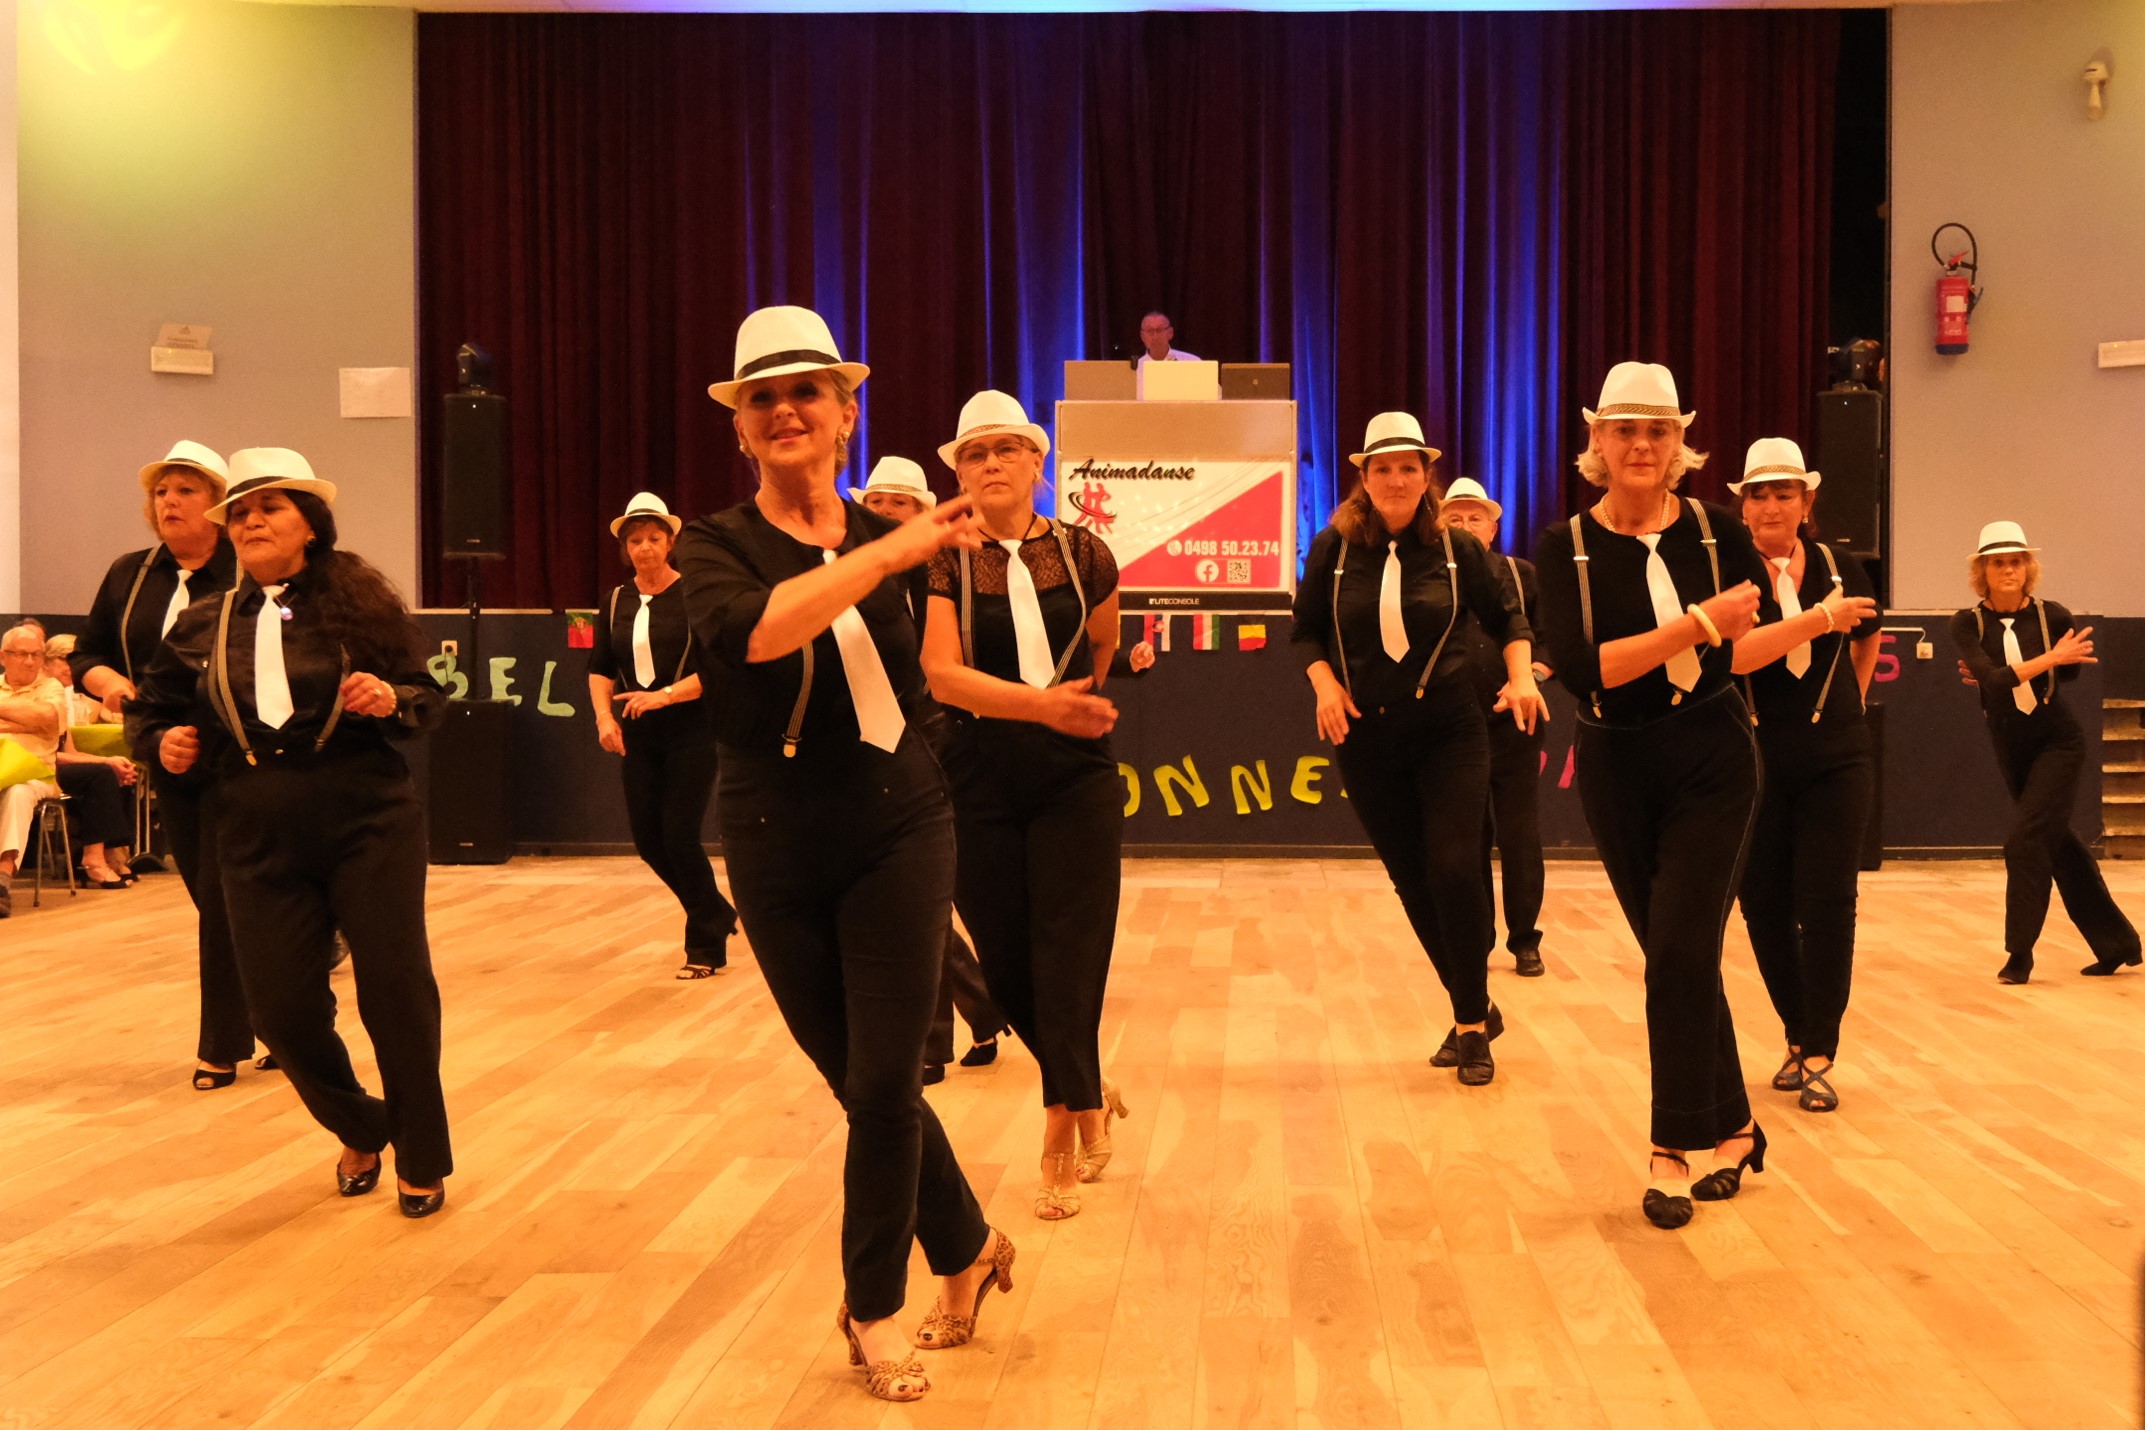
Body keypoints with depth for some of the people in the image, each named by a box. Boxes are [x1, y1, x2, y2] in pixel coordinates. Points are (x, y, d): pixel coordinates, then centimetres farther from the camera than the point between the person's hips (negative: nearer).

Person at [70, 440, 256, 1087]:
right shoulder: (129, 575, 10)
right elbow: (84, 655, 14)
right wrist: (106, 680, -7)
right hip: (170, 768, 6)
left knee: (222, 904, -4)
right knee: (215, 904, 12)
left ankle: (222, 1047, 9)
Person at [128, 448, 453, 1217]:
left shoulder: (357, 603, 0)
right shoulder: (203, 625, 7)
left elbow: (430, 700, 2)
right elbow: (147, 710, 19)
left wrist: (390, 699, -19)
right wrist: (163, 745, -2)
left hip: (367, 822, -3)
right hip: (258, 841, 3)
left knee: (396, 989, -1)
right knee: (282, 1008, 3)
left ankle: (423, 1162, 18)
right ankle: (361, 1131, 32)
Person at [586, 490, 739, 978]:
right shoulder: (615, 602, 9)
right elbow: (599, 669, 10)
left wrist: (665, 695, -22)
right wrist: (604, 717, -7)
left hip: (691, 730, -5)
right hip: (638, 736, 6)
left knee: (679, 836, -9)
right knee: (648, 841, 7)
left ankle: (707, 946, 8)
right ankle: (718, 913, 31)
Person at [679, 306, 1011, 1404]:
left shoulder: (888, 543, 2)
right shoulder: (715, 548, -5)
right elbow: (751, 628, -31)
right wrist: (891, 551, -31)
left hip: (896, 838, 0)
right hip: (776, 857, 0)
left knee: (882, 1085, -1)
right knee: (861, 1082, 11)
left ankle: (873, 1310, 20)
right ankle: (968, 1248, 34)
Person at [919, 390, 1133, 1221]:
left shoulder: (1083, 554, 1)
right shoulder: (944, 561, -4)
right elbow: (941, 673, -19)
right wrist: (1040, 703, -30)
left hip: (1076, 782, 0)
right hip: (980, 784, 1)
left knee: (1067, 961, -3)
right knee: (1006, 965, 7)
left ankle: (1064, 1134, 14)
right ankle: (1089, 1098, 32)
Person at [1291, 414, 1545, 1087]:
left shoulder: (1457, 548, -2)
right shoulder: (1334, 549, -1)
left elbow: (1508, 618, 10)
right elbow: (1306, 632, 5)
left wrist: (1521, 677, -6)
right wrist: (1325, 685, -12)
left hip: (1448, 732, -2)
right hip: (1365, 737, 2)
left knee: (1453, 870, -13)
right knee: (1411, 881, 8)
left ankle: (1471, 1024, 5)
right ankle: (1474, 1011, 26)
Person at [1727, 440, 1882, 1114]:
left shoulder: (1840, 569, 5)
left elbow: (1866, 639, 26)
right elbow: (1733, 654, -21)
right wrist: (1819, 618, -23)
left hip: (1834, 761, 1)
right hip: (1753, 763, -1)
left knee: (1827, 904, -4)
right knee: (1765, 906, 6)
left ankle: (1819, 1058, 4)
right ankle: (1798, 1039, 23)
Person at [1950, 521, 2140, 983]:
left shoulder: (2052, 616, -11)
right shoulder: (1967, 624, -9)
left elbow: (2070, 669, 6)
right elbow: (1993, 680, -22)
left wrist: (2010, 676, -7)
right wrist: (2050, 657, -28)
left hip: (2058, 743, -3)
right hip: (2011, 750, 3)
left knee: (2025, 840, -14)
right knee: (2059, 844, 12)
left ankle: (2019, 953, -3)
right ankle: (2116, 943, 28)